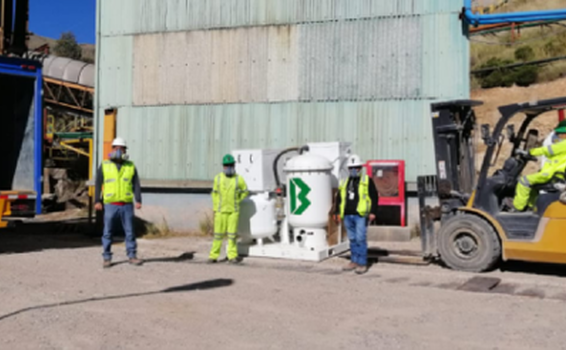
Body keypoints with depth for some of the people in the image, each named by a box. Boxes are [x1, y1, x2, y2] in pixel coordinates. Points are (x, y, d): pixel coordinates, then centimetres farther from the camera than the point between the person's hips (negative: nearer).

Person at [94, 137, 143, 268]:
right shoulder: (104, 166, 5)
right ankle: (107, 258, 11)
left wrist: (138, 200, -4)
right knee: (108, 233, 2)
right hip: (111, 205, -1)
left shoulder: (131, 166, 8)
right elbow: (98, 184, 5)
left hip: (127, 205, 1)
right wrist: (97, 201, -3)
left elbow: (136, 185, 6)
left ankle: (132, 256, 13)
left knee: (130, 231, 4)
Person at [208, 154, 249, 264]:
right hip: (221, 211, 0)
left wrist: (237, 201, 3)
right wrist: (215, 209, 4)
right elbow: (215, 194, 7)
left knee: (232, 233, 1)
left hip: (233, 211, 0)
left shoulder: (239, 179, -2)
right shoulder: (218, 178, 1)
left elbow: (245, 191, 12)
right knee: (218, 234, 2)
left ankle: (232, 256, 9)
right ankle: (213, 256, 9)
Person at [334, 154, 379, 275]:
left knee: (360, 239, -8)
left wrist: (373, 212, -8)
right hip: (348, 216, 5)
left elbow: (374, 197, -1)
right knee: (352, 239, 11)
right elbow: (339, 199, 22)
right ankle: (354, 261, 20)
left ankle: (362, 264, -2)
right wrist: (337, 212, 15)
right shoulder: (344, 183, 16)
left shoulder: (367, 181, 2)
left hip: (361, 215, -5)